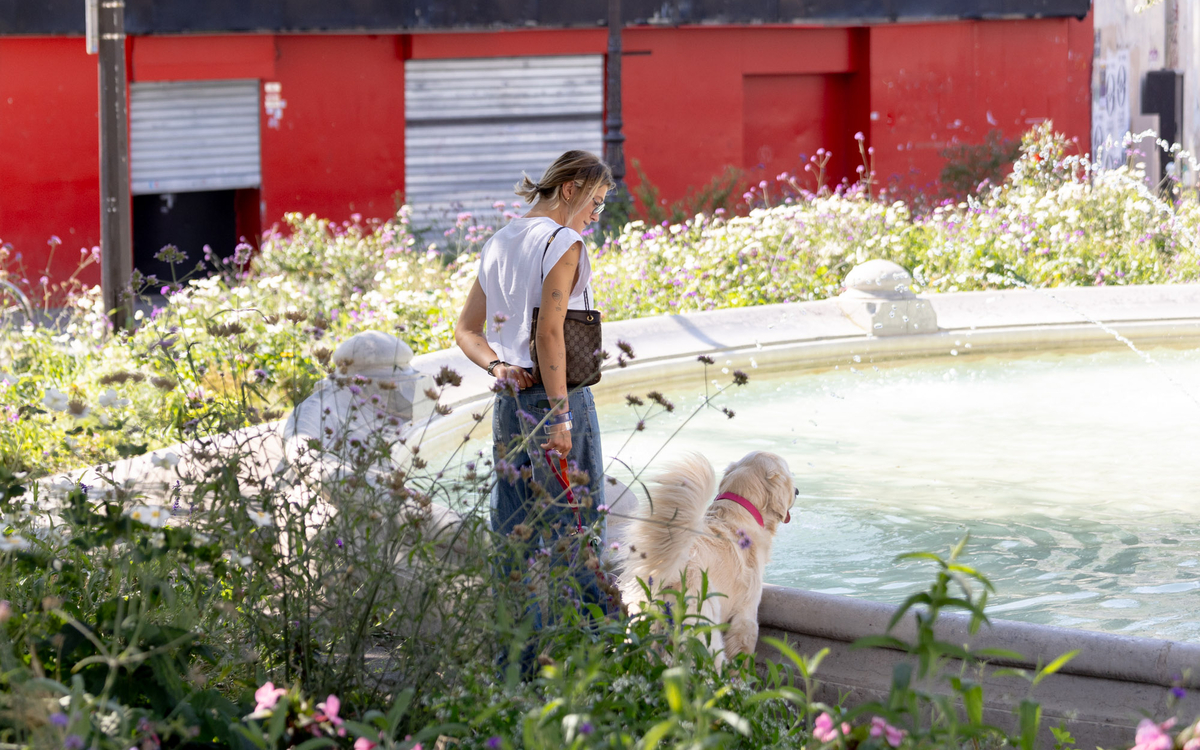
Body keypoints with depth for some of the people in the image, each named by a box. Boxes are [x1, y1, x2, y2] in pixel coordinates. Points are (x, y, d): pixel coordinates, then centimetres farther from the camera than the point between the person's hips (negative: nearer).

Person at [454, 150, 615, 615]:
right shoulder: (563, 242, -11)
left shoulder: (500, 242, 14)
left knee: (513, 531, 10)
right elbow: (549, 333, -20)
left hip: (509, 401, 8)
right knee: (575, 528, -3)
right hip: (557, 397, -8)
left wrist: (497, 366, 0)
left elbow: (466, 330, 16)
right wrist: (560, 414, -19)